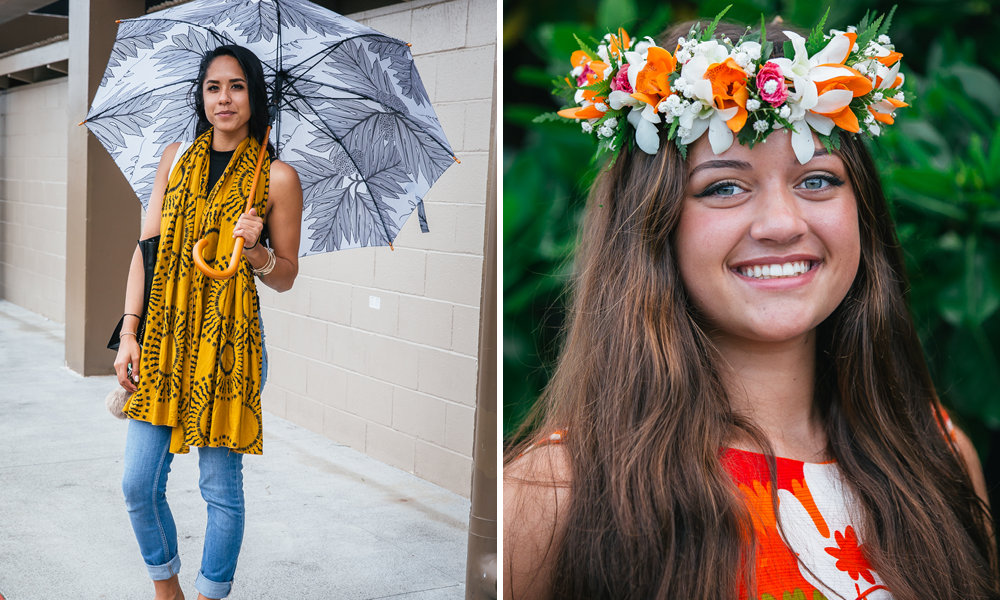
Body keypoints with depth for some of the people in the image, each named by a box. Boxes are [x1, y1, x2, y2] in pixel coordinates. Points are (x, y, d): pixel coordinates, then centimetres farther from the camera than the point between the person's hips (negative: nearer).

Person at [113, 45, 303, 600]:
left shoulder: (277, 176, -1)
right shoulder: (175, 159, 10)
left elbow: (286, 278, 4)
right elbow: (147, 248, 9)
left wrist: (258, 252, -17)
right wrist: (129, 332, 1)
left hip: (228, 342, -3)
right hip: (164, 336, 4)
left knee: (221, 490, 3)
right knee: (138, 486, 6)